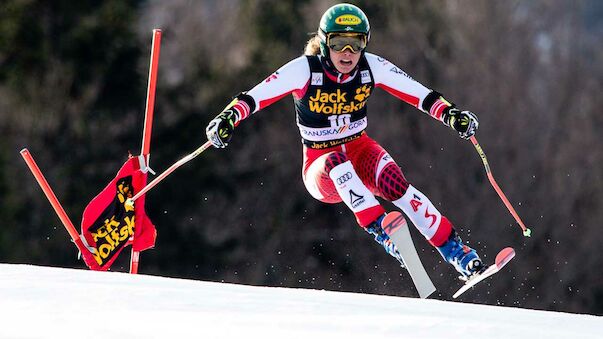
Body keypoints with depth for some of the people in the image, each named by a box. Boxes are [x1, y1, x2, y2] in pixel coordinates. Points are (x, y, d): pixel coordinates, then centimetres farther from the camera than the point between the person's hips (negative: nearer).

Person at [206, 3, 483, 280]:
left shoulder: (371, 67, -8)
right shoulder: (305, 70, -16)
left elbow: (422, 95, -7)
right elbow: (253, 97, -23)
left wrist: (451, 114, -23)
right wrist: (228, 118, -42)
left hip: (361, 153, 2)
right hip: (322, 170, -2)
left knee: (392, 182, -30)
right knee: (336, 161, -37)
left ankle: (456, 251, -28)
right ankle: (381, 230, -47)